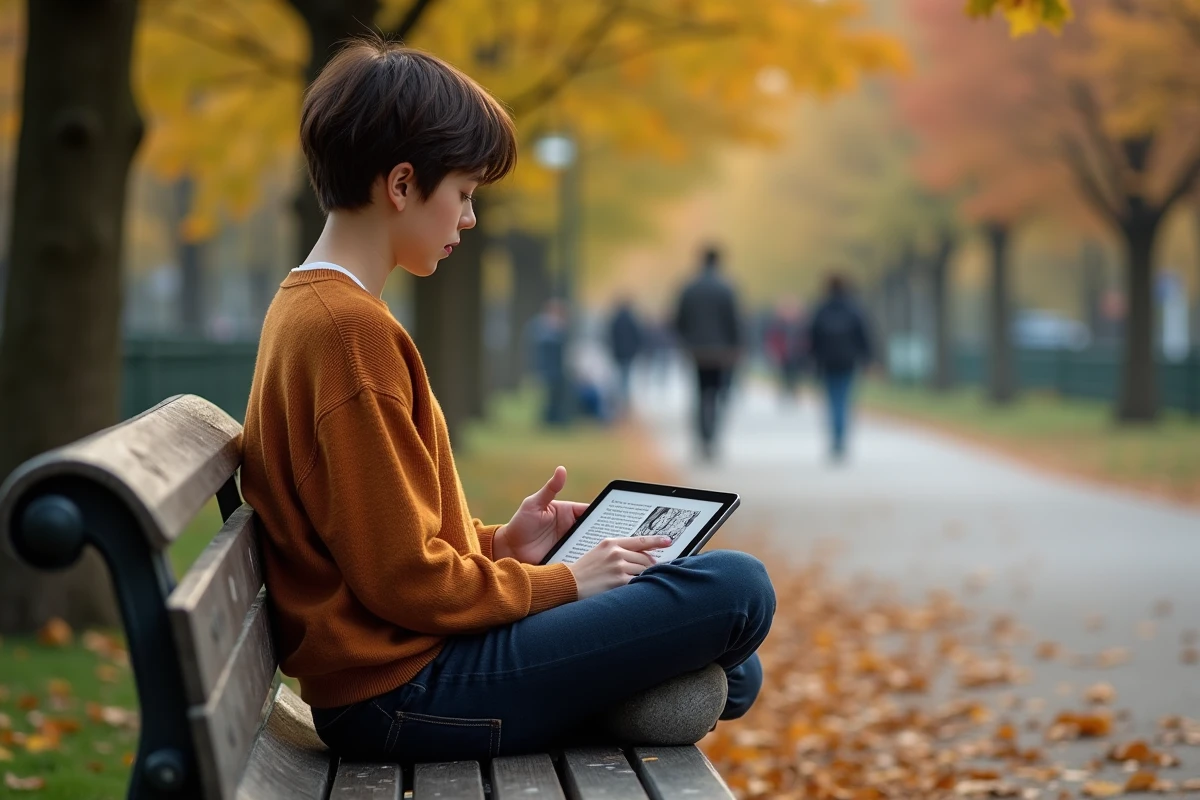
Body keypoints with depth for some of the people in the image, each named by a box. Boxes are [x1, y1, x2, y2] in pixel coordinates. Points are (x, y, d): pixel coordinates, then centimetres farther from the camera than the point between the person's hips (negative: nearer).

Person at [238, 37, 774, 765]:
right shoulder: (351, 329, -20)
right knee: (738, 589, -10)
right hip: (405, 693, -11)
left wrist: (498, 544, 9)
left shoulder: (308, 309, 12)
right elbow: (405, 579, -22)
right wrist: (562, 582, -9)